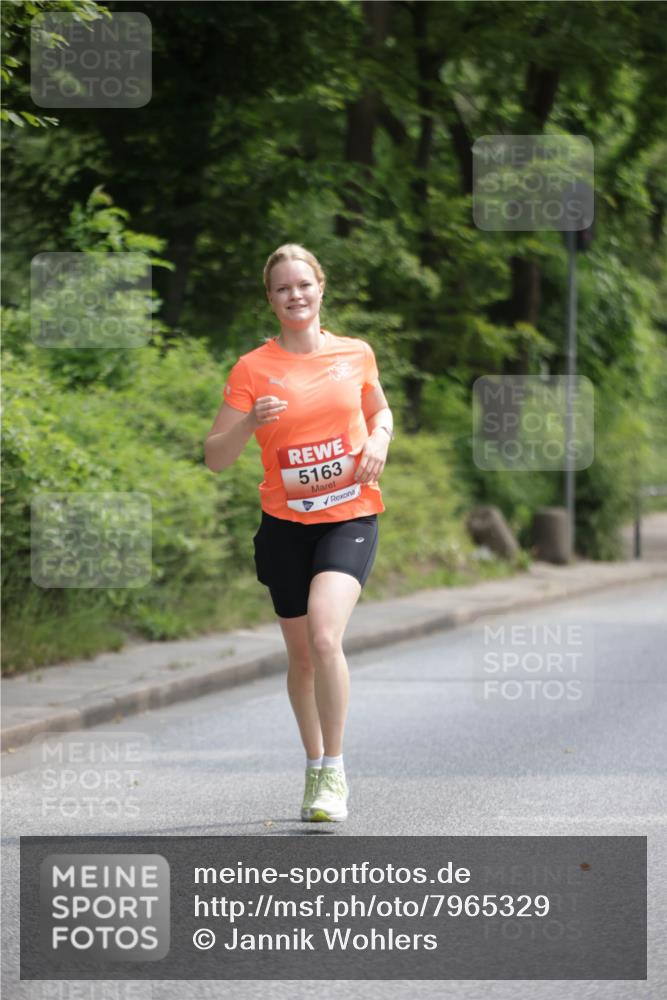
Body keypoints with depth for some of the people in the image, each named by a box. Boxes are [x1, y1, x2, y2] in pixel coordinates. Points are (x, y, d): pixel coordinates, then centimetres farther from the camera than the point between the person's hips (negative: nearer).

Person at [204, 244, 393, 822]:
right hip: (285, 523, 1)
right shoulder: (253, 369, -2)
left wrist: (378, 440, 1)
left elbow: (380, 411, 24)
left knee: (324, 636, -22)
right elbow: (216, 458, -3)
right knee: (301, 655, 9)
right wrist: (250, 422, -22)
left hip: (350, 517, -1)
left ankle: (334, 772, -12)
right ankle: (315, 769, 30)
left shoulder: (356, 355, 4)